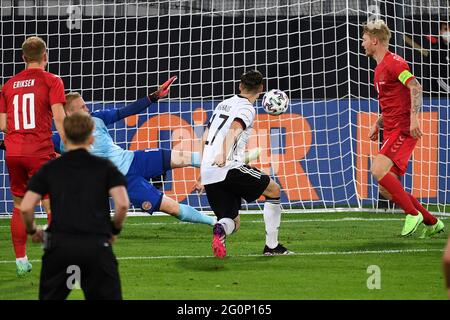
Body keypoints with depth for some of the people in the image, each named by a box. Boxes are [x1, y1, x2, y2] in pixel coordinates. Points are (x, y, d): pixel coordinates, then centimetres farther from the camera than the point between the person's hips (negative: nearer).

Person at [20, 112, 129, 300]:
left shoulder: (49, 169, 9)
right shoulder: (105, 167, 7)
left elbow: (26, 207, 1)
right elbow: (122, 204, -6)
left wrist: (32, 230, 21)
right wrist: (115, 230, 12)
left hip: (59, 244, 1)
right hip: (97, 245, -1)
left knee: (49, 297, 13)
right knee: (107, 297, 4)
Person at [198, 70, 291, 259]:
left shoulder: (223, 104, 24)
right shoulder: (247, 108, -1)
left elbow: (205, 137, 27)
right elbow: (234, 129, -21)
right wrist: (224, 154, -37)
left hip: (208, 174, 7)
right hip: (230, 168, -7)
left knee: (234, 222, 10)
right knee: (274, 190, 14)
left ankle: (221, 228, -28)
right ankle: (271, 246, 13)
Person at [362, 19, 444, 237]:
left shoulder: (393, 62, -9)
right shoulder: (380, 68, 21)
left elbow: (415, 87, -22)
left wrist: (414, 117, -31)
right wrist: (377, 124, 19)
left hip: (403, 130, -10)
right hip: (392, 131, 10)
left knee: (378, 170, -26)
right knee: (387, 190, 5)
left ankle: (413, 213, -16)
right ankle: (432, 223, 14)